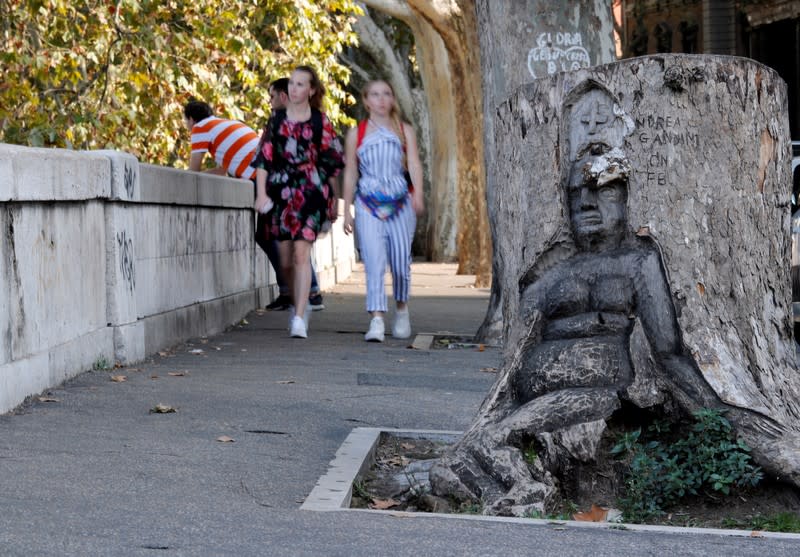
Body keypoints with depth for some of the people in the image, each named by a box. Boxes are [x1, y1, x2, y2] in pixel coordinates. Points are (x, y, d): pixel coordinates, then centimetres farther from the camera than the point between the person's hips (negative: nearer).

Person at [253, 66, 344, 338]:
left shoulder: (320, 121, 2)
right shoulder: (276, 119, 8)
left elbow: (331, 162, 7)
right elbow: (264, 157, 6)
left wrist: (329, 196, 7)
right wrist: (261, 193, -4)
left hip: (310, 193, -3)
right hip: (280, 193, 3)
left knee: (301, 252, -16)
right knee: (285, 260, 8)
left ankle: (299, 319, -18)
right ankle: (301, 305, 32)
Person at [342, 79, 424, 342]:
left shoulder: (404, 130, 9)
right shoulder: (357, 134, 9)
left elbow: (414, 164, -3)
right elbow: (350, 173, 11)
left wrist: (418, 194, -20)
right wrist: (347, 211, 9)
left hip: (400, 202, 1)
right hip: (368, 205, -1)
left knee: (400, 262, 1)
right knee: (374, 263, -13)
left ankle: (401, 307, 28)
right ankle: (377, 321, -18)